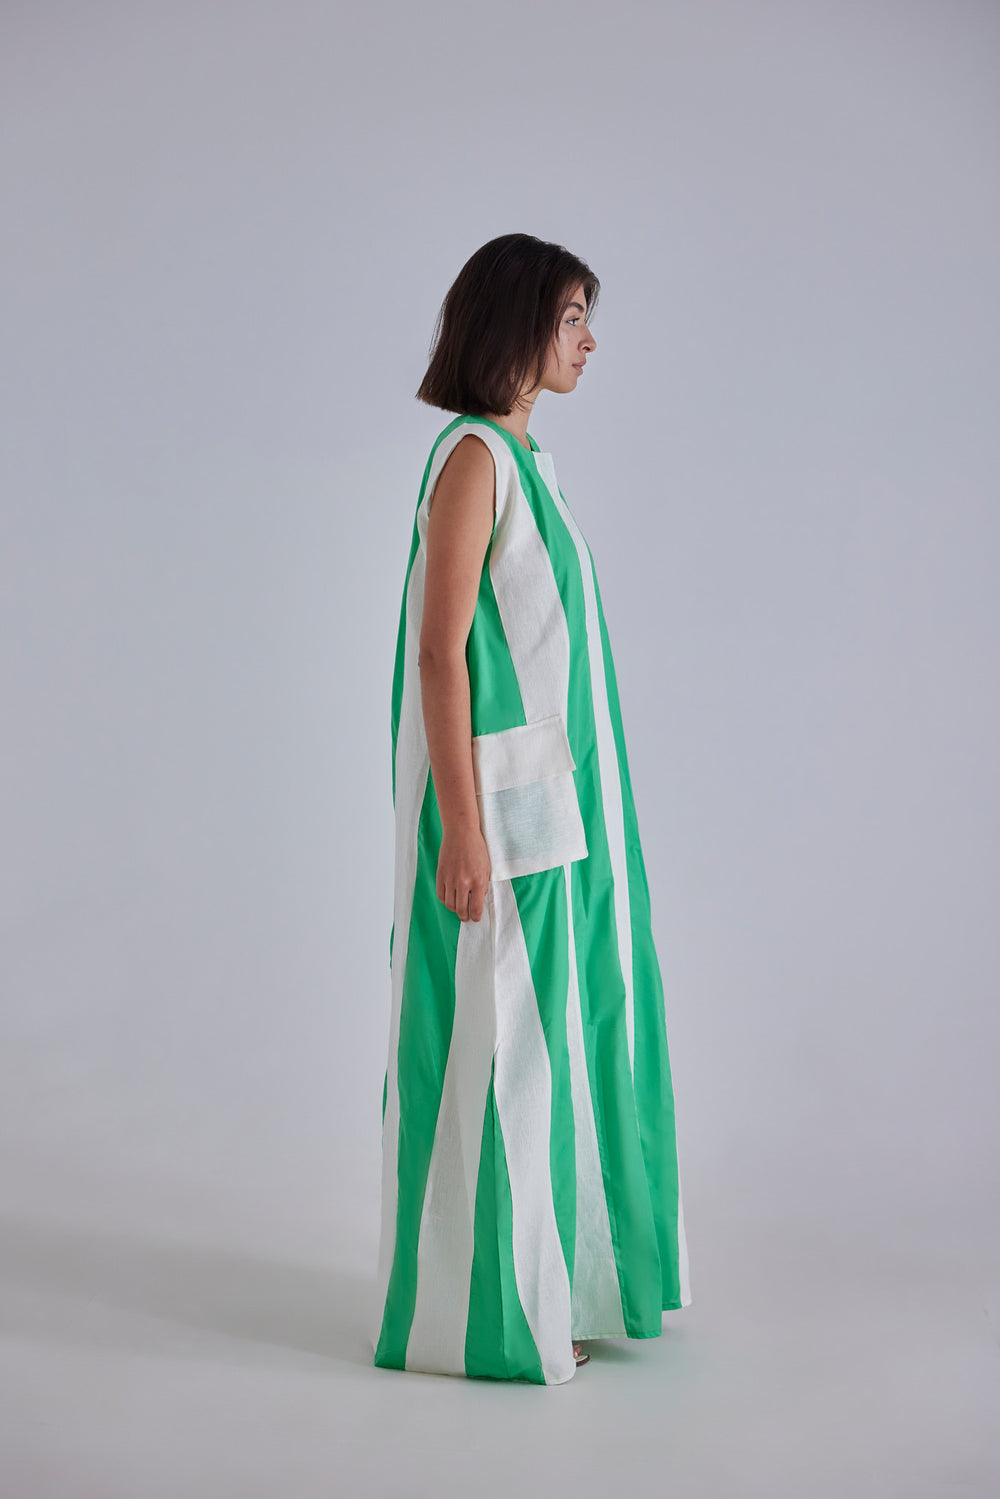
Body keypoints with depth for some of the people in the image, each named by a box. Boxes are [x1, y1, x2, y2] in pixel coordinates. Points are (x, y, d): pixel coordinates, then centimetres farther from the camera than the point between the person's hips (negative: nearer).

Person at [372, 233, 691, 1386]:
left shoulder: (516, 457, 14)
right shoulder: (474, 457, -14)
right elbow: (439, 649, -19)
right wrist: (461, 829, -23)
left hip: (547, 799, 10)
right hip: (501, 805, -10)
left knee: (545, 1040, 15)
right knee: (494, 1044, -1)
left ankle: (545, 1280, 28)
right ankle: (481, 1312, 12)